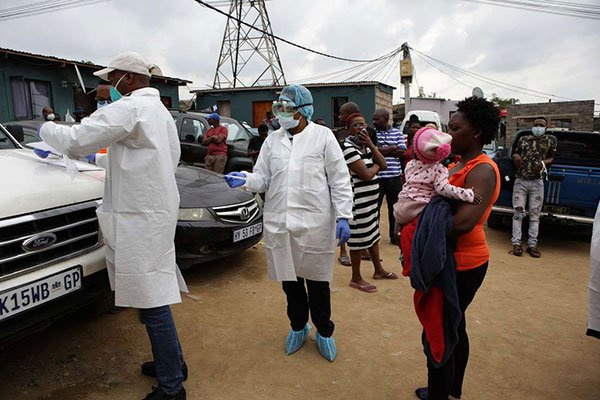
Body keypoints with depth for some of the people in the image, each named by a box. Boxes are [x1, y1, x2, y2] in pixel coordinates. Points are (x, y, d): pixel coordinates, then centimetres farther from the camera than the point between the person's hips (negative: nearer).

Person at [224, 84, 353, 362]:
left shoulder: (323, 136, -1)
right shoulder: (273, 140, 10)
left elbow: (339, 180, -3)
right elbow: (262, 177, 9)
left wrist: (343, 216, -9)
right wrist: (245, 180, -12)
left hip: (314, 222, -3)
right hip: (278, 222, 4)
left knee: (316, 280, 10)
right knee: (289, 279, 15)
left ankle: (324, 331, 33)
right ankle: (298, 326, 39)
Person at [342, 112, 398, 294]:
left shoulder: (366, 145, 12)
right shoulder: (348, 148, -16)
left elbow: (383, 165, 4)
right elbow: (366, 175, -22)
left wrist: (371, 144, -6)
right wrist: (376, 165, -1)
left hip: (371, 197, 9)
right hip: (358, 199, -9)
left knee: (373, 234, 19)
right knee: (359, 238, 0)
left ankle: (379, 270, 35)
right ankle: (356, 279, 13)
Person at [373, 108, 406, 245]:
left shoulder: (398, 133, 7)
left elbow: (402, 152, -4)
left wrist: (383, 149, -11)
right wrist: (392, 147, -6)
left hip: (395, 177, 3)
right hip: (377, 177, -3)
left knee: (394, 207, 13)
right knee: (374, 207, 2)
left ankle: (394, 235, 28)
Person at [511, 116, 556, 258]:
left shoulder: (551, 140, 7)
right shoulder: (523, 139, 9)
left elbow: (552, 157, 15)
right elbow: (515, 153, 22)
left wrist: (543, 163, -6)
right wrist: (516, 156, -2)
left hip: (537, 182, 0)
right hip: (520, 181, 0)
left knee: (534, 214, 2)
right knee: (518, 212, -2)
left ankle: (532, 244, 7)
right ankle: (516, 243, 0)